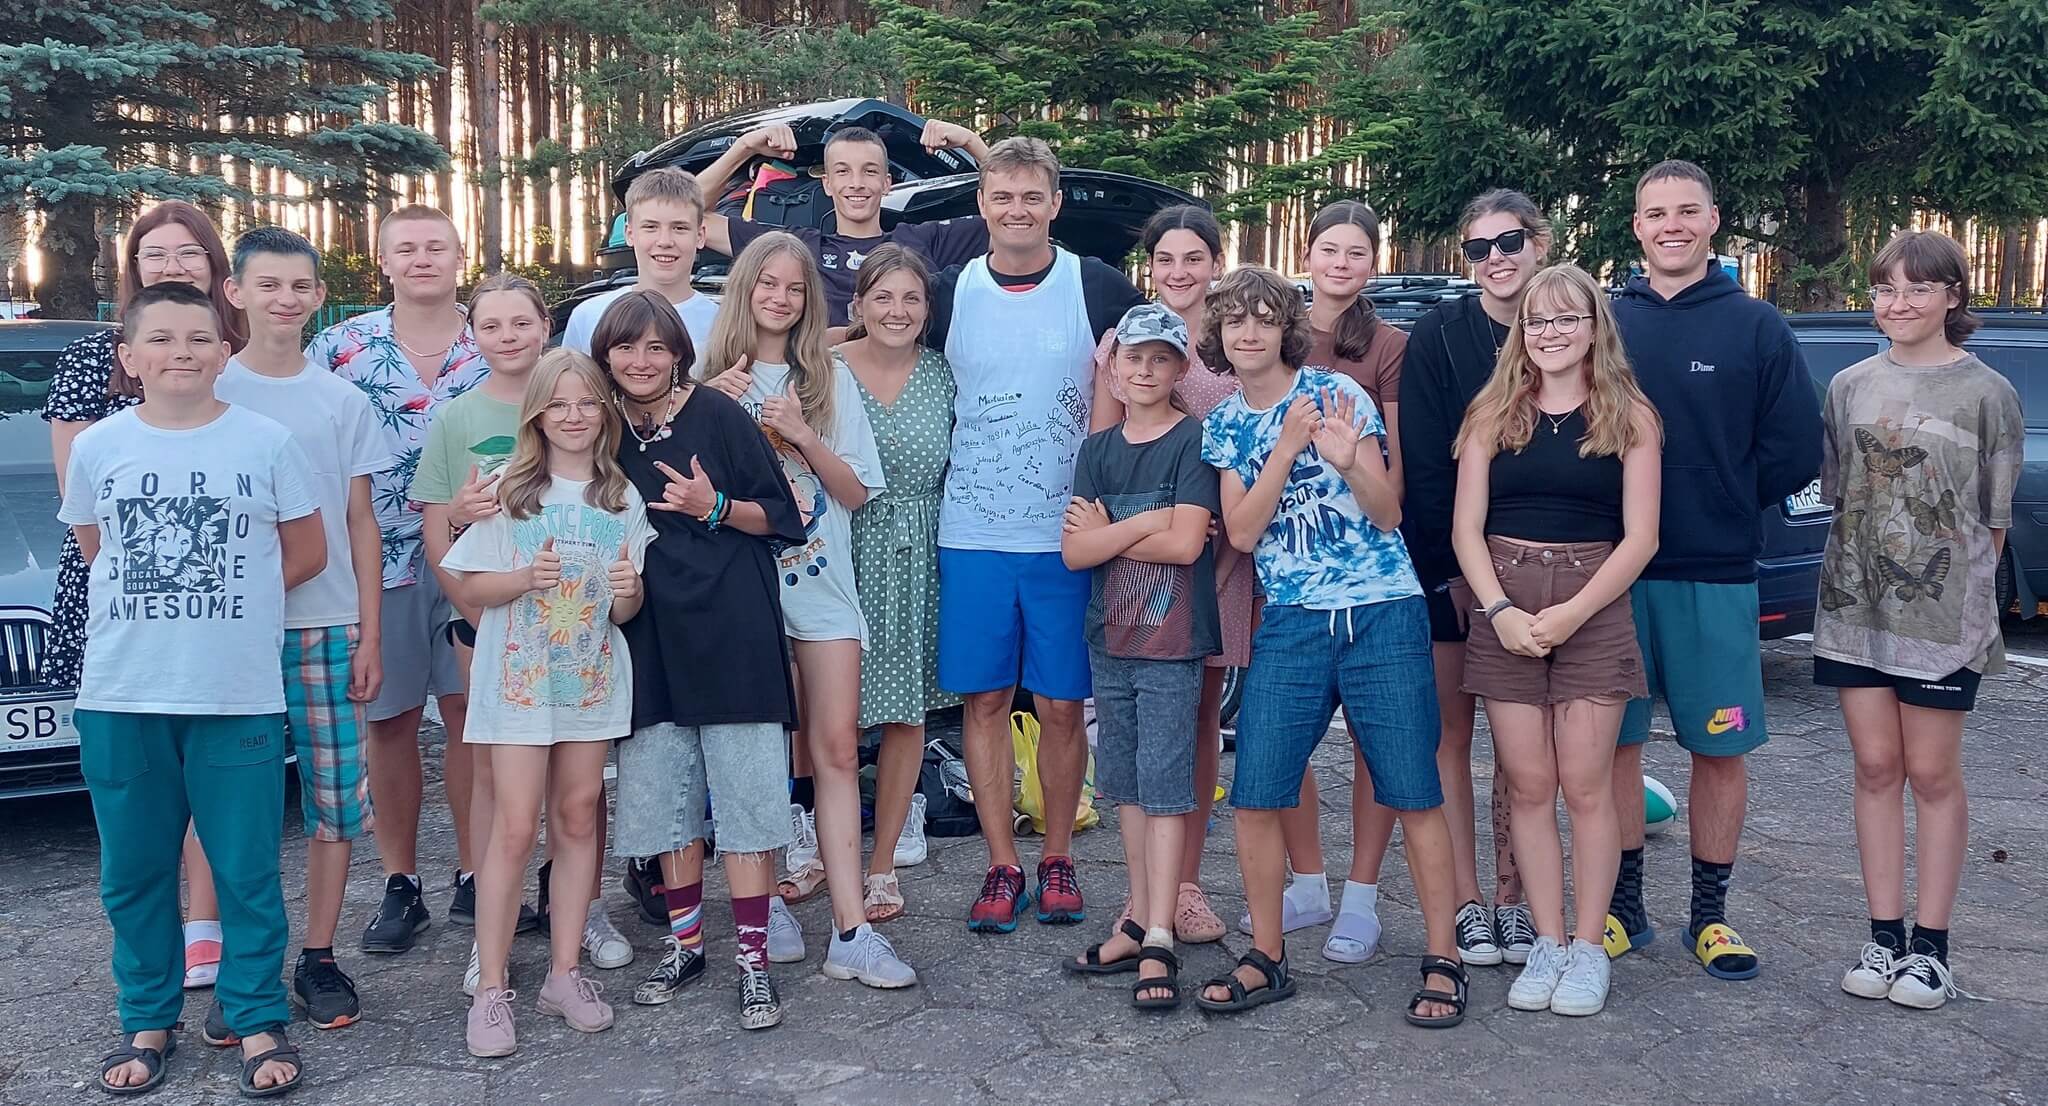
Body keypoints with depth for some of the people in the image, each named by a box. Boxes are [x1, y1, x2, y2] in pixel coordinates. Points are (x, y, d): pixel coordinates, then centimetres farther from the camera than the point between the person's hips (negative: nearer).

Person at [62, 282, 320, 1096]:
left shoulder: (266, 442, -3)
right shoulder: (96, 447, 2)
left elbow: (306, 554, 4)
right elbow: (95, 553, 14)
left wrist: (228, 600, -1)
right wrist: (175, 602, 4)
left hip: (240, 694, -2)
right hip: (121, 696, 2)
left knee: (247, 868, 5)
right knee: (133, 870, 12)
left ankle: (258, 1021, 18)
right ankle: (147, 1021, 27)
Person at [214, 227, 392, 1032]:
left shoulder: (342, 401, 8)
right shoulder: (210, 395, 3)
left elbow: (361, 525, 9)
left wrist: (369, 633, 4)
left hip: (328, 625, 2)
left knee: (336, 798, 3)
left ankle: (318, 959, 14)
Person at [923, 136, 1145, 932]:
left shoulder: (1100, 291, 0)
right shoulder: (949, 294, 5)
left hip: (1068, 536, -1)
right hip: (972, 536, 2)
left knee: (1061, 706, 4)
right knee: (984, 700, 4)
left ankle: (1057, 860, 19)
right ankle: (1002, 866, 15)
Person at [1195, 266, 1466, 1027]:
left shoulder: (1336, 394, -2)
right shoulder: (1223, 426, 9)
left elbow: (1388, 515, -4)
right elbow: (1241, 531, -3)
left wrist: (1348, 463, -24)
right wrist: (1286, 447, -14)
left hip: (1383, 618, -3)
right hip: (1290, 625, 4)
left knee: (1414, 793, -1)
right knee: (1254, 796, 1)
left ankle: (1444, 961, 11)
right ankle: (1267, 959, 16)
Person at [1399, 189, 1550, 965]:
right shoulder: (1439, 335, -4)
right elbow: (1422, 463, -7)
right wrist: (1452, 572, -11)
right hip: (1446, 568, -2)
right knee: (1451, 734, 4)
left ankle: (1511, 898, 18)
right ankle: (1467, 904, 12)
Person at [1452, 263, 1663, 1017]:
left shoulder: (1629, 417, 2)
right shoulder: (1494, 413, 7)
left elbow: (1639, 538, -2)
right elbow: (1466, 528, 4)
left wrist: (1571, 613, -12)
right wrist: (1500, 610, -10)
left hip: (1593, 608, -2)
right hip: (1503, 606, 2)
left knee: (1585, 785, -1)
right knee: (1529, 787, 4)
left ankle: (1588, 948, 11)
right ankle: (1547, 943, 14)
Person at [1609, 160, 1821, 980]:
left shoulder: (1755, 326, 3)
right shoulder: (1602, 322, 6)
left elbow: (1794, 450, 1)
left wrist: (1726, 508, 0)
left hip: (1715, 576, -1)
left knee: (1719, 749, 6)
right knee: (1615, 741, 7)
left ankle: (1710, 913, 20)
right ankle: (1623, 907, 20)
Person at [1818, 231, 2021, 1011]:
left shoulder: (1987, 393, -1)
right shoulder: (1850, 387, 7)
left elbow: (1992, 520, 0)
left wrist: (1963, 590, -3)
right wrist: (1867, 567, 5)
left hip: (1944, 615, -3)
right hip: (1855, 607, 3)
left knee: (1932, 773, 3)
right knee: (1876, 767, 6)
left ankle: (1930, 945, 12)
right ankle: (1885, 936, 14)